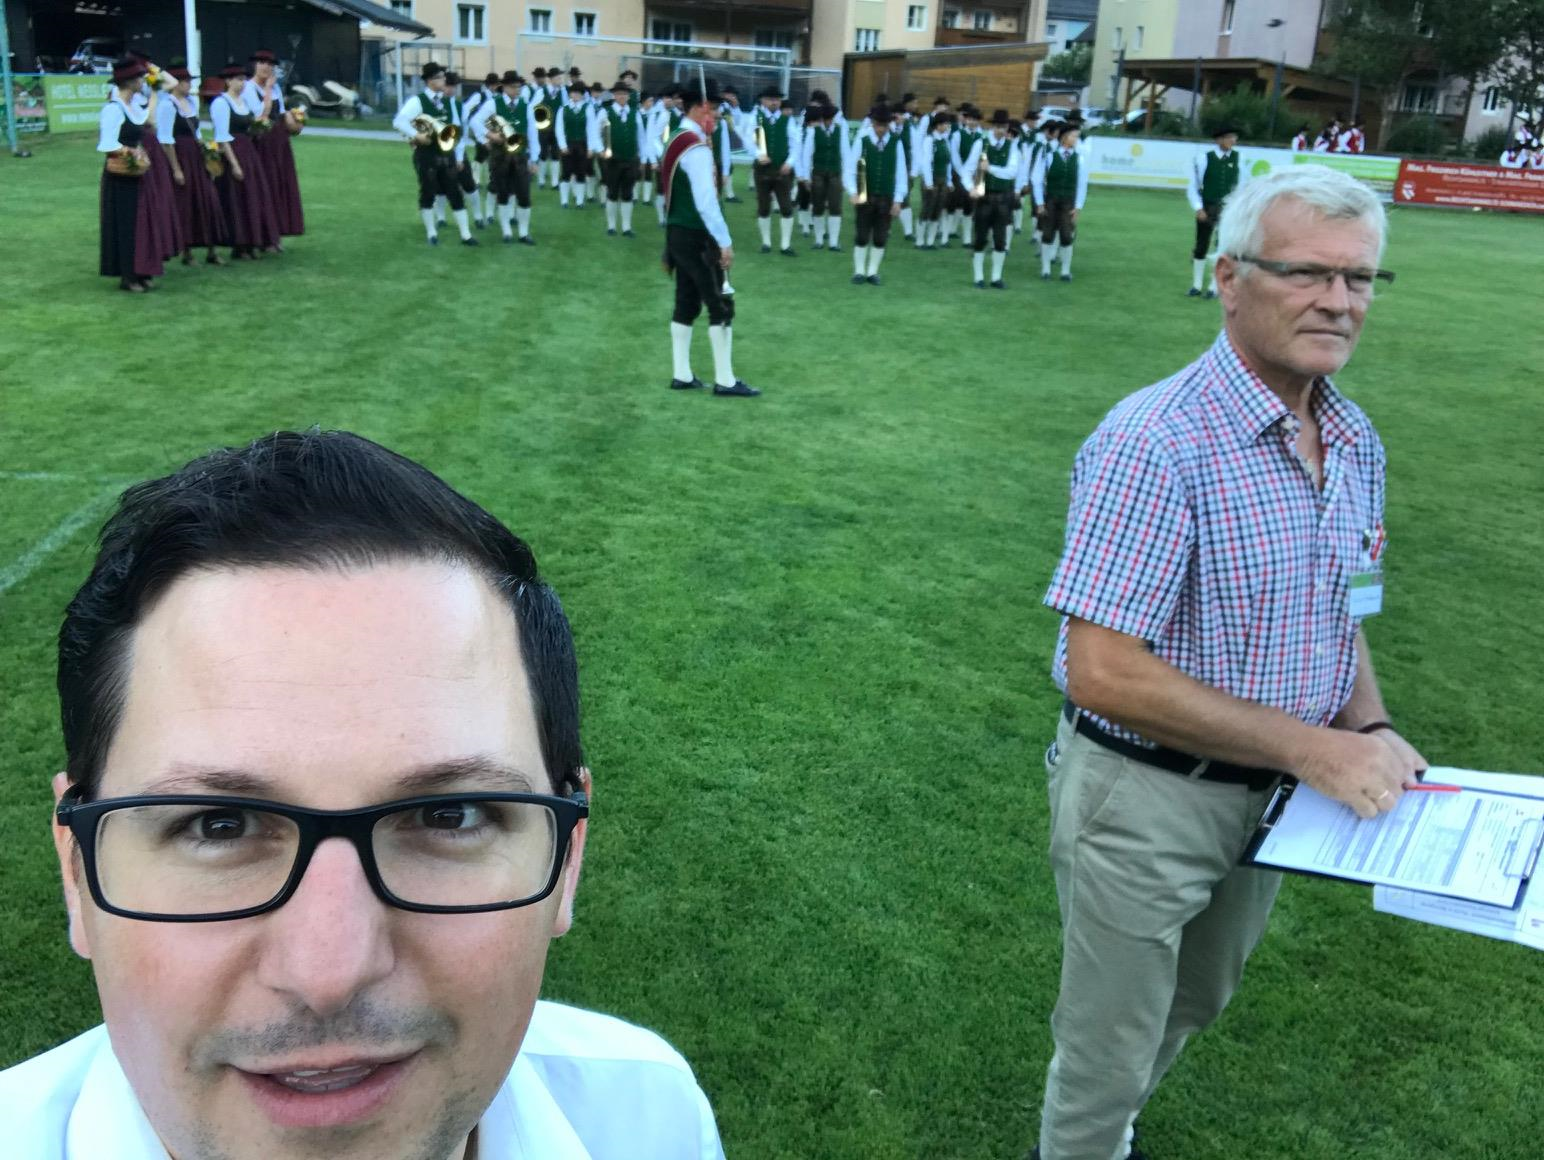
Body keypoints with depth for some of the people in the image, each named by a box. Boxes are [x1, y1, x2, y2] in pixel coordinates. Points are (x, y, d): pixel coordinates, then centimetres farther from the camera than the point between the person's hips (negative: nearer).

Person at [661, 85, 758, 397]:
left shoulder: (677, 140, 12)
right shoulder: (696, 147, -19)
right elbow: (706, 200, -24)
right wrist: (724, 241, -22)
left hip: (678, 233, 10)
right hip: (697, 237, -10)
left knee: (686, 304, 12)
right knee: (721, 306, -4)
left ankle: (682, 375, 15)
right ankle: (725, 380, 0)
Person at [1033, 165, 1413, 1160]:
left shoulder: (1356, 443, 1)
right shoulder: (1155, 445, -25)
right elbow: (1103, 673, -28)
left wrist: (1369, 728, -6)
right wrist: (1310, 747, -24)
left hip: (1268, 794, 8)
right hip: (1145, 801, -7)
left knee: (1192, 1007, 28)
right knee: (1113, 1048, 13)